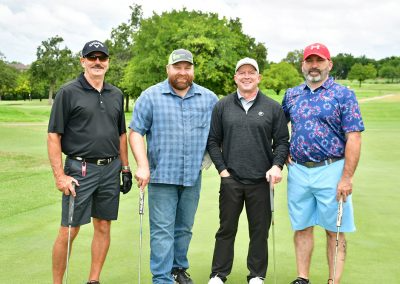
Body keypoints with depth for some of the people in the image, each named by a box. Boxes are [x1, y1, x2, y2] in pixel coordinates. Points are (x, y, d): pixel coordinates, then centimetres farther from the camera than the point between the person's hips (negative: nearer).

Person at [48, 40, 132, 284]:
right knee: (69, 231, -1)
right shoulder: (68, 92, -4)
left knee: (103, 227, 10)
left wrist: (125, 168, 13)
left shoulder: (116, 95, 11)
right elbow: (54, 136, -7)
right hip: (79, 170, -5)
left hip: (110, 169, 5)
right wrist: (60, 175, -13)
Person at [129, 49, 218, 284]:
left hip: (193, 176, 3)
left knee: (185, 228, 15)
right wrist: (143, 166, -13)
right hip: (162, 176, -3)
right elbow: (136, 132, -3)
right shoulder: (151, 96, -1)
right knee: (162, 230, -2)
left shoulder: (209, 98, 7)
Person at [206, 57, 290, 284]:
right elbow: (213, 141, 8)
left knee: (260, 230, 8)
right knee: (226, 229, 8)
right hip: (230, 179, 0)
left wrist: (277, 165, -9)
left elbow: (282, 141, 6)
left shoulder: (273, 108, 5)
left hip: (261, 180, 0)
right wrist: (222, 169, 0)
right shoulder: (222, 106, 6)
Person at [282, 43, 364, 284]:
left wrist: (347, 178, -16)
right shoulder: (292, 95, 10)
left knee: (334, 231, 2)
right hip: (298, 171, 5)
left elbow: (353, 139, -10)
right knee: (302, 227, 11)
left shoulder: (344, 95, -4)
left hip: (330, 170, -4)